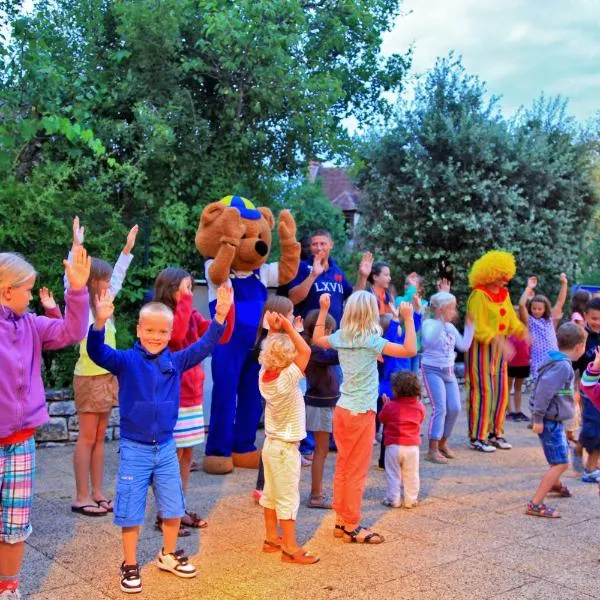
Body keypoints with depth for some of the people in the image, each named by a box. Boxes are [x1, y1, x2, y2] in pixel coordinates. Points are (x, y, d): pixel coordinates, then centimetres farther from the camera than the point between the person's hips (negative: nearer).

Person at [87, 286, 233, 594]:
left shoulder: (175, 361, -1)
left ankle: (169, 554, 37)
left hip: (166, 447, 4)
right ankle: (130, 565, 24)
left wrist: (219, 317, -21)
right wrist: (100, 323, -45)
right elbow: (97, 353, -26)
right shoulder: (126, 361, -11)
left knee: (173, 508, 14)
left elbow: (204, 347, -6)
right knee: (130, 512, 6)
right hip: (134, 449, -4)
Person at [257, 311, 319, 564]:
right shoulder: (287, 379, -25)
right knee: (288, 498, 0)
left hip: (271, 443, 8)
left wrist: (273, 329, -5)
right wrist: (287, 326, -21)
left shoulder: (264, 375, -5)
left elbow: (271, 348, 9)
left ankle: (271, 538, 27)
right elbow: (306, 350, -26)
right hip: (285, 448, -8)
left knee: (271, 494, 16)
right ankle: (290, 548, 7)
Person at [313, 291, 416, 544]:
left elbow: (317, 339, 25)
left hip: (342, 410, 7)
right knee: (356, 472, 2)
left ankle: (341, 520, 23)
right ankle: (352, 527, 10)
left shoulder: (340, 336, 3)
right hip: (361, 413, -7)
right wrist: (408, 319, -16)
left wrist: (323, 310, 27)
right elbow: (410, 350, -22)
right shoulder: (370, 340, -16)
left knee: (343, 468, 15)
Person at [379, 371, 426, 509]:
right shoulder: (419, 407, -2)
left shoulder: (391, 406, -9)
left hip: (393, 445, -2)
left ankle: (393, 500, 9)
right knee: (411, 475, 11)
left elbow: (382, 418, 6)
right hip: (412, 446, 2)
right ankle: (410, 500, 15)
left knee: (393, 474, 8)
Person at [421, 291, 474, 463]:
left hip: (449, 371, 7)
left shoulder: (451, 327, 10)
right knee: (440, 408, -14)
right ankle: (433, 450, -8)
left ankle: (443, 443, 21)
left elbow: (464, 346, 10)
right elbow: (430, 340, -32)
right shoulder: (429, 323, -12)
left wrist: (469, 326, 4)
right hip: (433, 370, -7)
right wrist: (441, 321, -36)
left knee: (455, 408, 3)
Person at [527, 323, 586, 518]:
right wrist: (538, 418, -25)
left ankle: (555, 484, 56)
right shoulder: (563, 366, -22)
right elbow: (544, 390, -28)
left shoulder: (558, 361, 8)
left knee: (563, 452, 30)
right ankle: (535, 504, -12)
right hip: (550, 421, -10)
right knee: (561, 463, -11)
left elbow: (547, 388, 18)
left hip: (554, 420, 10)